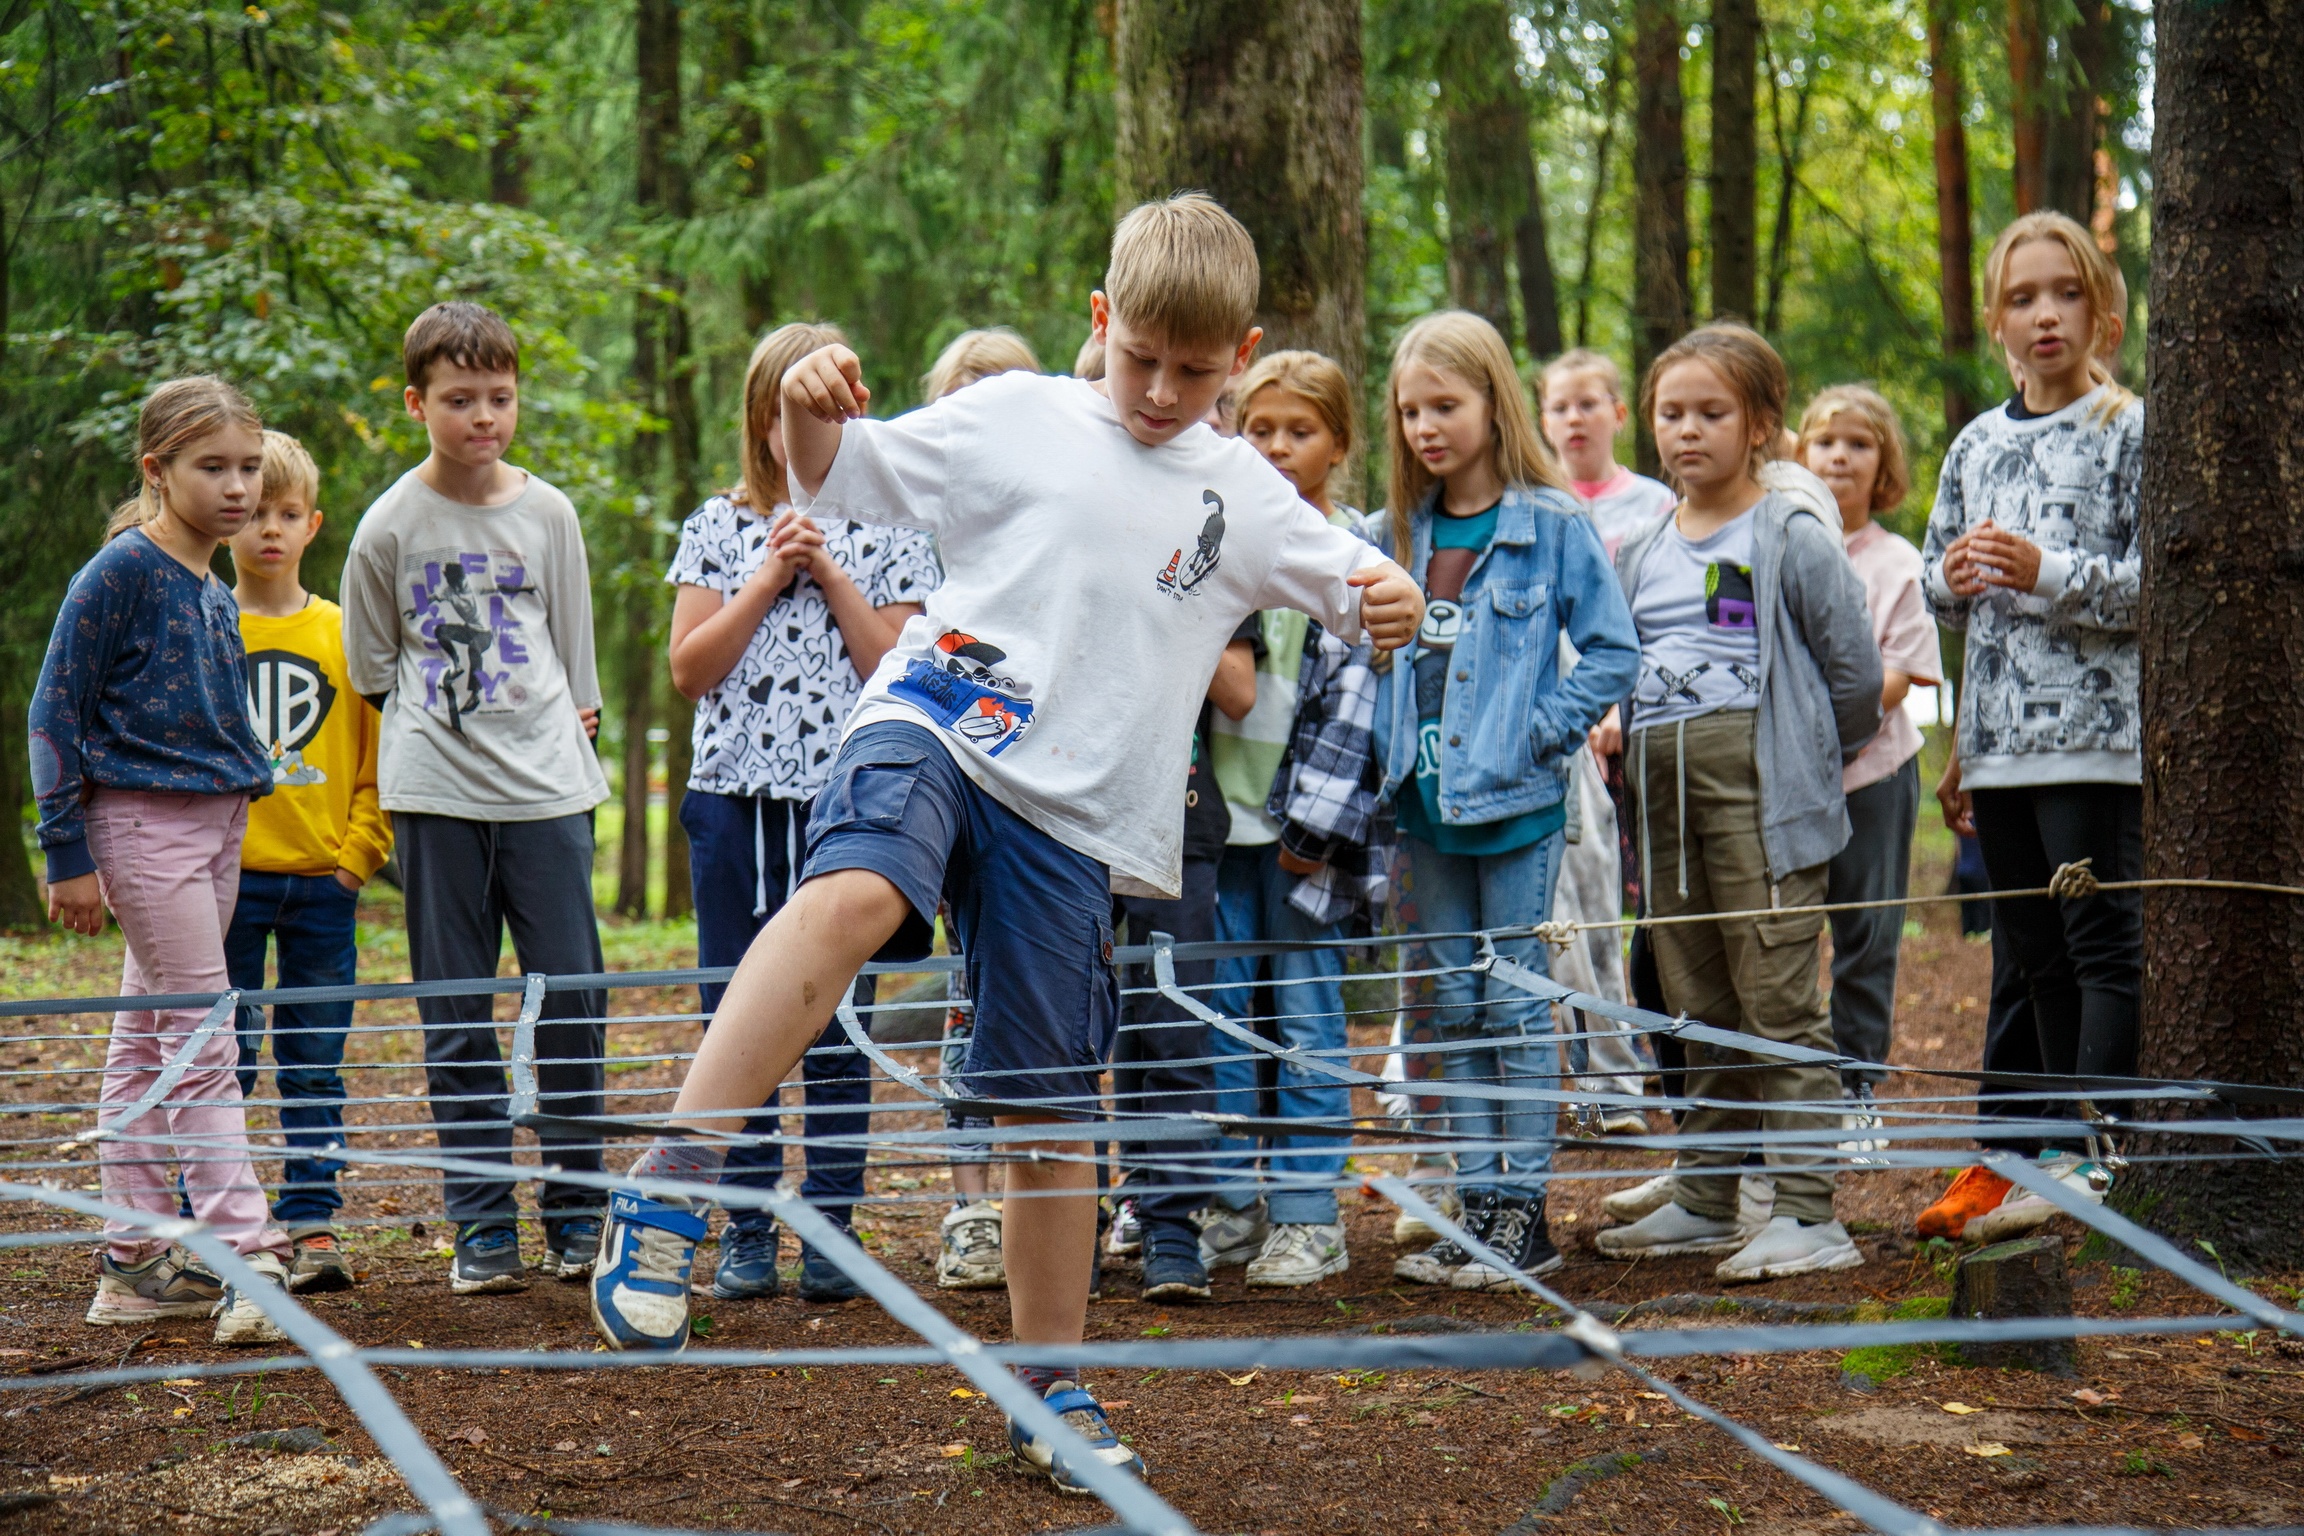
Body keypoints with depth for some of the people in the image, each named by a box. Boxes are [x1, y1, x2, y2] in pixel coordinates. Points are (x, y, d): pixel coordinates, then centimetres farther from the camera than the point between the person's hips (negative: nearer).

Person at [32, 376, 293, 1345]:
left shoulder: (217, 595, 11)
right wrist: (67, 853, -13)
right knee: (204, 1043, -11)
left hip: (218, 826, 8)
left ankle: (134, 1264, 17)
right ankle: (249, 1265, -12)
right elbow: (53, 714, -11)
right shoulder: (121, 572, -11)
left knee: (145, 1041, 12)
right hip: (141, 821, -8)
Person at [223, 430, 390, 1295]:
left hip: (322, 879, 1)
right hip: (225, 876, -1)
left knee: (314, 1063, 5)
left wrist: (359, 852, -2)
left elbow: (377, 756, 8)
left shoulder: (343, 633, 7)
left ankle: (311, 1223, 10)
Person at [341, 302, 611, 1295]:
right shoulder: (390, 525, 1)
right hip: (435, 791, -1)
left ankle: (579, 1214, 12)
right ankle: (482, 1228, 6)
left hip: (546, 783, 1)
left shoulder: (547, 513, 6)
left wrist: (566, 723, 10)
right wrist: (432, 725, 6)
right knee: (455, 1015, 1)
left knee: (571, 997, 0)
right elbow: (372, 665, 11)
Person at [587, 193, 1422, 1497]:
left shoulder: (1245, 497, 14)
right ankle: (667, 1192, -37)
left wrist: (1392, 599, -4)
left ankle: (1051, 1386, 22)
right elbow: (838, 477, 10)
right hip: (937, 729, -3)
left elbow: (1364, 588, 20)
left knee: (1055, 1108, 6)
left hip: (1076, 817, 3)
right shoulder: (1017, 418, 7)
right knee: (853, 895, -36)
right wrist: (812, 411, -12)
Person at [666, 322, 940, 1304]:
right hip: (735, 793, 1)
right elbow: (689, 668, 0)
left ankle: (832, 1232, 8)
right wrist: (768, 580, -7)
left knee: (839, 1028, 1)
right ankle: (746, 1233, 10)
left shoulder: (888, 534, 6)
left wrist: (831, 577, -8)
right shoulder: (718, 527, 8)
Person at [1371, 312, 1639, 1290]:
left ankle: (1525, 1211, 6)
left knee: (1514, 1002, -1)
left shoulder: (1552, 525, -7)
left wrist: (1538, 733, -12)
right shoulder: (1402, 534, 9)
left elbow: (1612, 651, -7)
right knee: (1454, 1007, 10)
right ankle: (1476, 1202, 16)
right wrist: (1393, 750, 4)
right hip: (1428, 803, 6)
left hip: (1516, 803, -5)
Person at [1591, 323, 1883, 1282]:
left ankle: (1807, 1212, -9)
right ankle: (1704, 1199, 20)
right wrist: (1616, 740, 14)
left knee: (1780, 1004, -9)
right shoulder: (1640, 556, 16)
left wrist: (1805, 763, 7)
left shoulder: (1793, 540, -2)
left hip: (1760, 793, -6)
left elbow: (1857, 674, -1)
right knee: (1698, 1011, 13)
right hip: (1663, 794, 7)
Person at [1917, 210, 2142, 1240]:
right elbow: (1939, 587, 21)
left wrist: (2051, 573, -20)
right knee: (2038, 953, 9)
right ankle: (2072, 1151, 14)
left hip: (2099, 729, -6)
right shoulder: (1976, 446, 15)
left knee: (2104, 940, -8)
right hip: (2001, 734, 7)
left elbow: (2158, 581, -9)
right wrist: (1954, 579, -1)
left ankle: (2093, 1156, -7)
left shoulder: (2131, 432, -3)